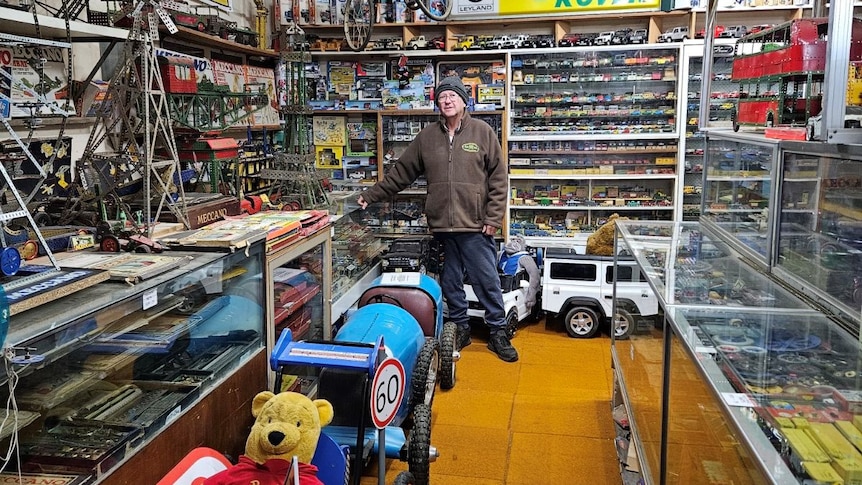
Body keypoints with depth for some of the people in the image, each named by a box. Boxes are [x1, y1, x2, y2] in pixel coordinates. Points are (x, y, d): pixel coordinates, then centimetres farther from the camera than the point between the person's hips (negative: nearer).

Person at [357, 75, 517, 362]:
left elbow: (499, 178, -1)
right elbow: (400, 173, 14)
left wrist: (493, 218, -7)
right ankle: (460, 329, 28)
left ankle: (498, 333, 16)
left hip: (476, 225, -3)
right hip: (442, 225, 3)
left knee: (487, 280, 1)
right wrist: (371, 196, 12)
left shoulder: (482, 132, 1)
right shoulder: (427, 137, 9)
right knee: (450, 282, 12)